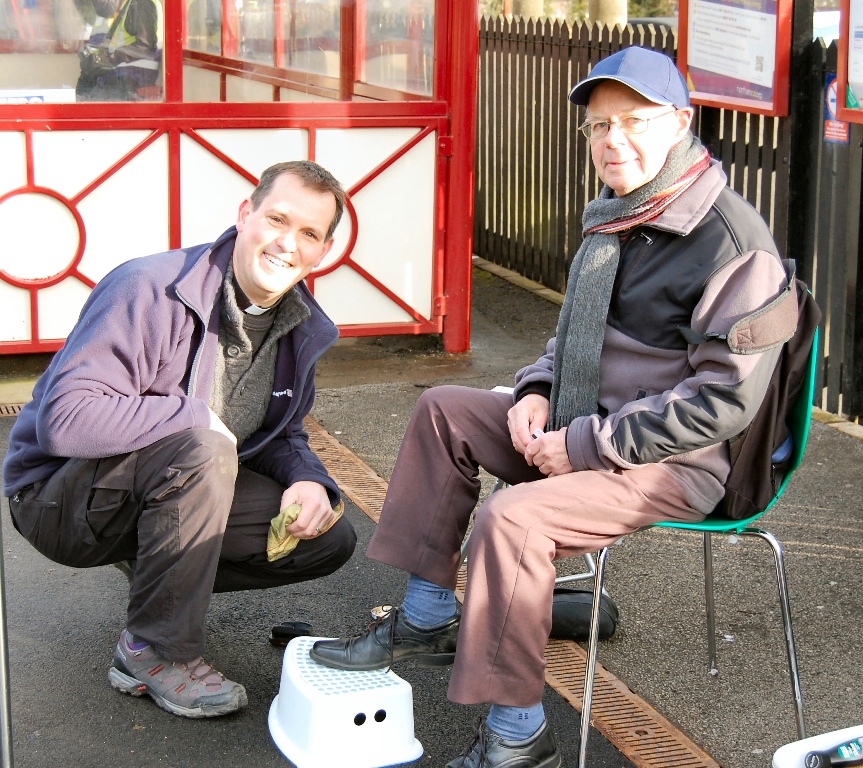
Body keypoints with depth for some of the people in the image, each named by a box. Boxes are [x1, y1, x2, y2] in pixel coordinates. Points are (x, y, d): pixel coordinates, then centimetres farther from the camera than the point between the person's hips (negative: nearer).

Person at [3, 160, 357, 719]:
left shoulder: (303, 329, 1)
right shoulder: (151, 291, -25)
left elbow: (280, 435, 11)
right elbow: (65, 419, -34)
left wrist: (309, 481, -12)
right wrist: (197, 416, -28)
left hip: (169, 490, 8)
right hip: (61, 497, -7)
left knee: (330, 540, -5)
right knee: (200, 450, -37)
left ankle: (154, 569, 12)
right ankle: (157, 652, -19)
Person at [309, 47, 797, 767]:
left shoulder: (734, 241, -20)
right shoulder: (618, 216, 9)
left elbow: (724, 398, -23)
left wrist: (588, 443, -21)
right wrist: (537, 391, 2)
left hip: (678, 463, -10)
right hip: (585, 430, 10)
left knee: (511, 518, -30)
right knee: (444, 409, 10)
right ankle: (428, 621, 13)